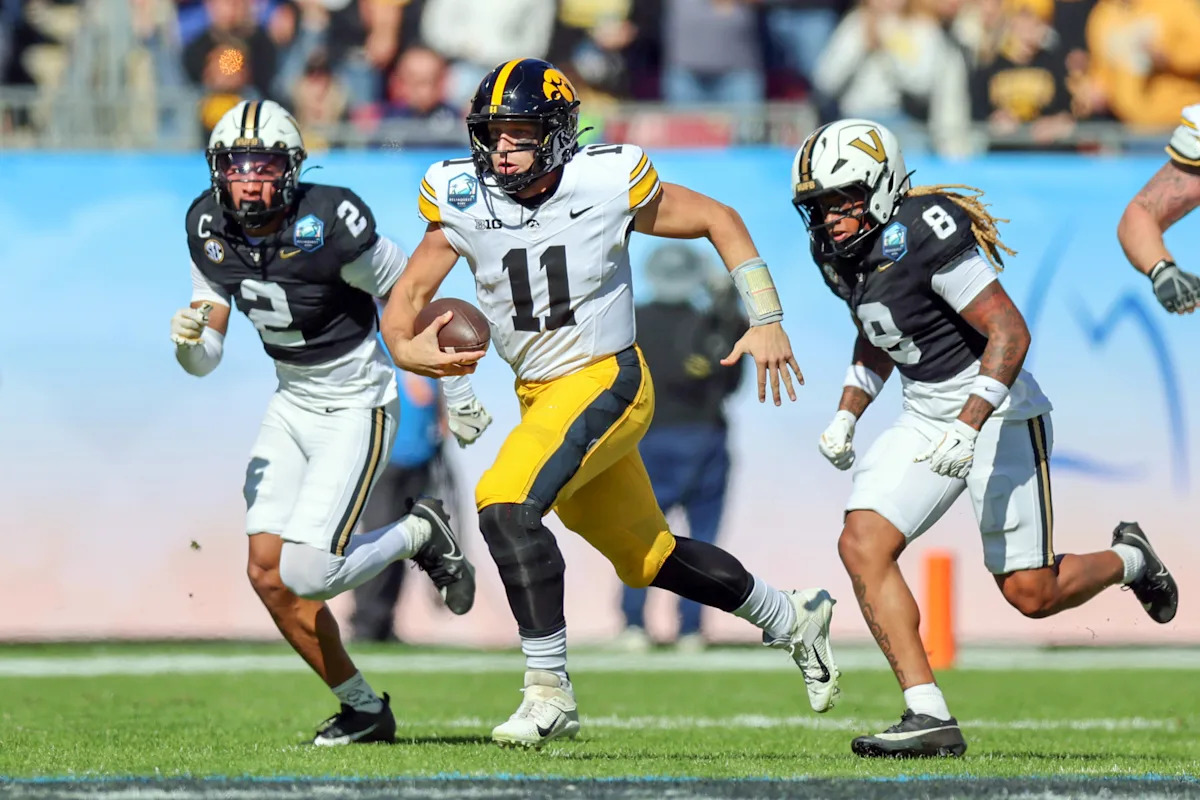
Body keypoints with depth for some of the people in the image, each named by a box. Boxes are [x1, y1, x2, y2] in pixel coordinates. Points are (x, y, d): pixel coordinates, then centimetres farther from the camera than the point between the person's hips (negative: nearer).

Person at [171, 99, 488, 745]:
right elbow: (204, 360, 0)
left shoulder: (331, 226, -24)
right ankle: (363, 709, 16)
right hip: (292, 405, 7)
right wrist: (187, 341, -24)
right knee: (268, 575, -2)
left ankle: (421, 536, 10)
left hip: (355, 407, -7)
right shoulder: (211, 231, -5)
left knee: (306, 574, -18)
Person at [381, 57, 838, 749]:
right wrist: (407, 347, -22)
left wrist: (767, 321, -5)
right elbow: (408, 295, 1)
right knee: (648, 557, 17)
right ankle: (794, 620, 39)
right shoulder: (464, 201, -5)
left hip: (607, 379, -6)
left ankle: (550, 693, -24)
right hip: (541, 396, 6)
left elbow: (719, 221, -1)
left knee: (506, 503, -27)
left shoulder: (607, 184, -14)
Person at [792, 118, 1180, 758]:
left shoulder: (926, 236, -23)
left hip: (996, 411, -8)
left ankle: (1128, 559, 32)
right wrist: (846, 417, 10)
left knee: (1030, 595, -1)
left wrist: (968, 428, -32)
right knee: (862, 544, -13)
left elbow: (1011, 333, -24)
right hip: (925, 417, 8)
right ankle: (929, 717, -13)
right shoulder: (841, 254, 3)